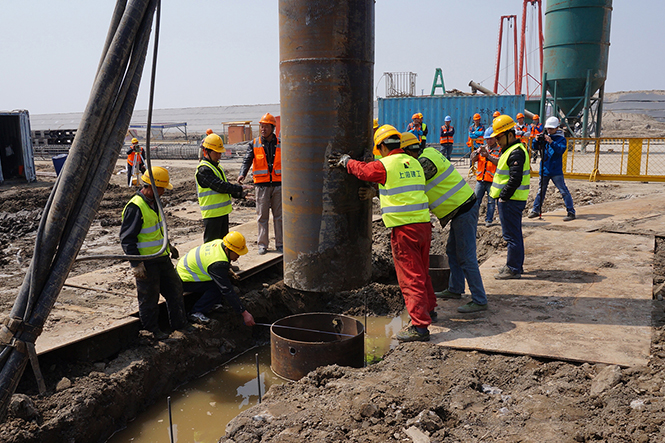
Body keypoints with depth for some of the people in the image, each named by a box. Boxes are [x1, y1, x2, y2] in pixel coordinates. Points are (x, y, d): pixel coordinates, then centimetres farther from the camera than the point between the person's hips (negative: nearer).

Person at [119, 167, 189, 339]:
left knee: (175, 288, 15)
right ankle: (152, 330, 22)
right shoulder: (135, 207, -21)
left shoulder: (154, 202, 8)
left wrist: (167, 246, 26)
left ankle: (179, 323, 29)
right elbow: (127, 238, -21)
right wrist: (136, 264, -24)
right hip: (146, 261, -9)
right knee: (149, 297, 5)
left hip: (161, 257, 9)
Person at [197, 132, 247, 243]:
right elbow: (220, 186, -23)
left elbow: (225, 185, 20)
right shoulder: (203, 170, -16)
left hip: (223, 211, 9)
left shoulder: (217, 166, 15)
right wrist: (240, 188, -20)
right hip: (212, 213, -9)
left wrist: (240, 194, 8)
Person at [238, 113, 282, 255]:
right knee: (262, 216, 3)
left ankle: (280, 244, 15)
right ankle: (262, 245, 12)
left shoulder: (281, 143, 6)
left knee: (279, 216, 6)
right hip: (262, 185, 0)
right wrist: (242, 174, -26)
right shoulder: (254, 144, 4)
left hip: (278, 184, 1)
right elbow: (247, 160, -7)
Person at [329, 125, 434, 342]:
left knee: (410, 277, -3)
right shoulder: (414, 163, 12)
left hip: (404, 228, -7)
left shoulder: (385, 165, -9)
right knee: (421, 271, 22)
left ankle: (419, 325, 0)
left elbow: (362, 170, 7)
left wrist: (345, 161, 27)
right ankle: (428, 309, 38)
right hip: (424, 223, 7)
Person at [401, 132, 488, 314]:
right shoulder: (429, 153, 11)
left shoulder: (426, 162, -19)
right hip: (461, 209, 11)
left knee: (466, 257, -6)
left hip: (464, 211, -11)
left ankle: (479, 300, 0)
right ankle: (455, 289, 32)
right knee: (452, 252, 19)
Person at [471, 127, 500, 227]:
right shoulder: (482, 148, 15)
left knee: (491, 201, 2)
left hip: (492, 181, -4)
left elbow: (500, 162, -14)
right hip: (480, 179, 4)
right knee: (476, 200, 4)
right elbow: (473, 159, 5)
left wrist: (488, 156, -22)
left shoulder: (499, 150, 2)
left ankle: (489, 220, 10)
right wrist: (477, 152, -14)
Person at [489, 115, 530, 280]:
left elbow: (515, 180, -24)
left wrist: (503, 197, -18)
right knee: (515, 233, 17)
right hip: (510, 199, 11)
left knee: (511, 235, -4)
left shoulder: (516, 153, -17)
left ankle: (513, 269, 3)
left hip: (510, 200, -11)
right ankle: (517, 265, 27)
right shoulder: (510, 150, 16)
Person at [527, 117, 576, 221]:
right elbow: (535, 148, 7)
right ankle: (535, 210, 25)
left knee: (564, 191, -5)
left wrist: (551, 142, -32)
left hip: (556, 170, -5)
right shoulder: (544, 137, 8)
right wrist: (536, 141, -13)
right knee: (540, 191, 15)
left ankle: (571, 212, -1)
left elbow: (561, 150, -20)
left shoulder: (561, 138, -4)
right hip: (544, 169, 5)